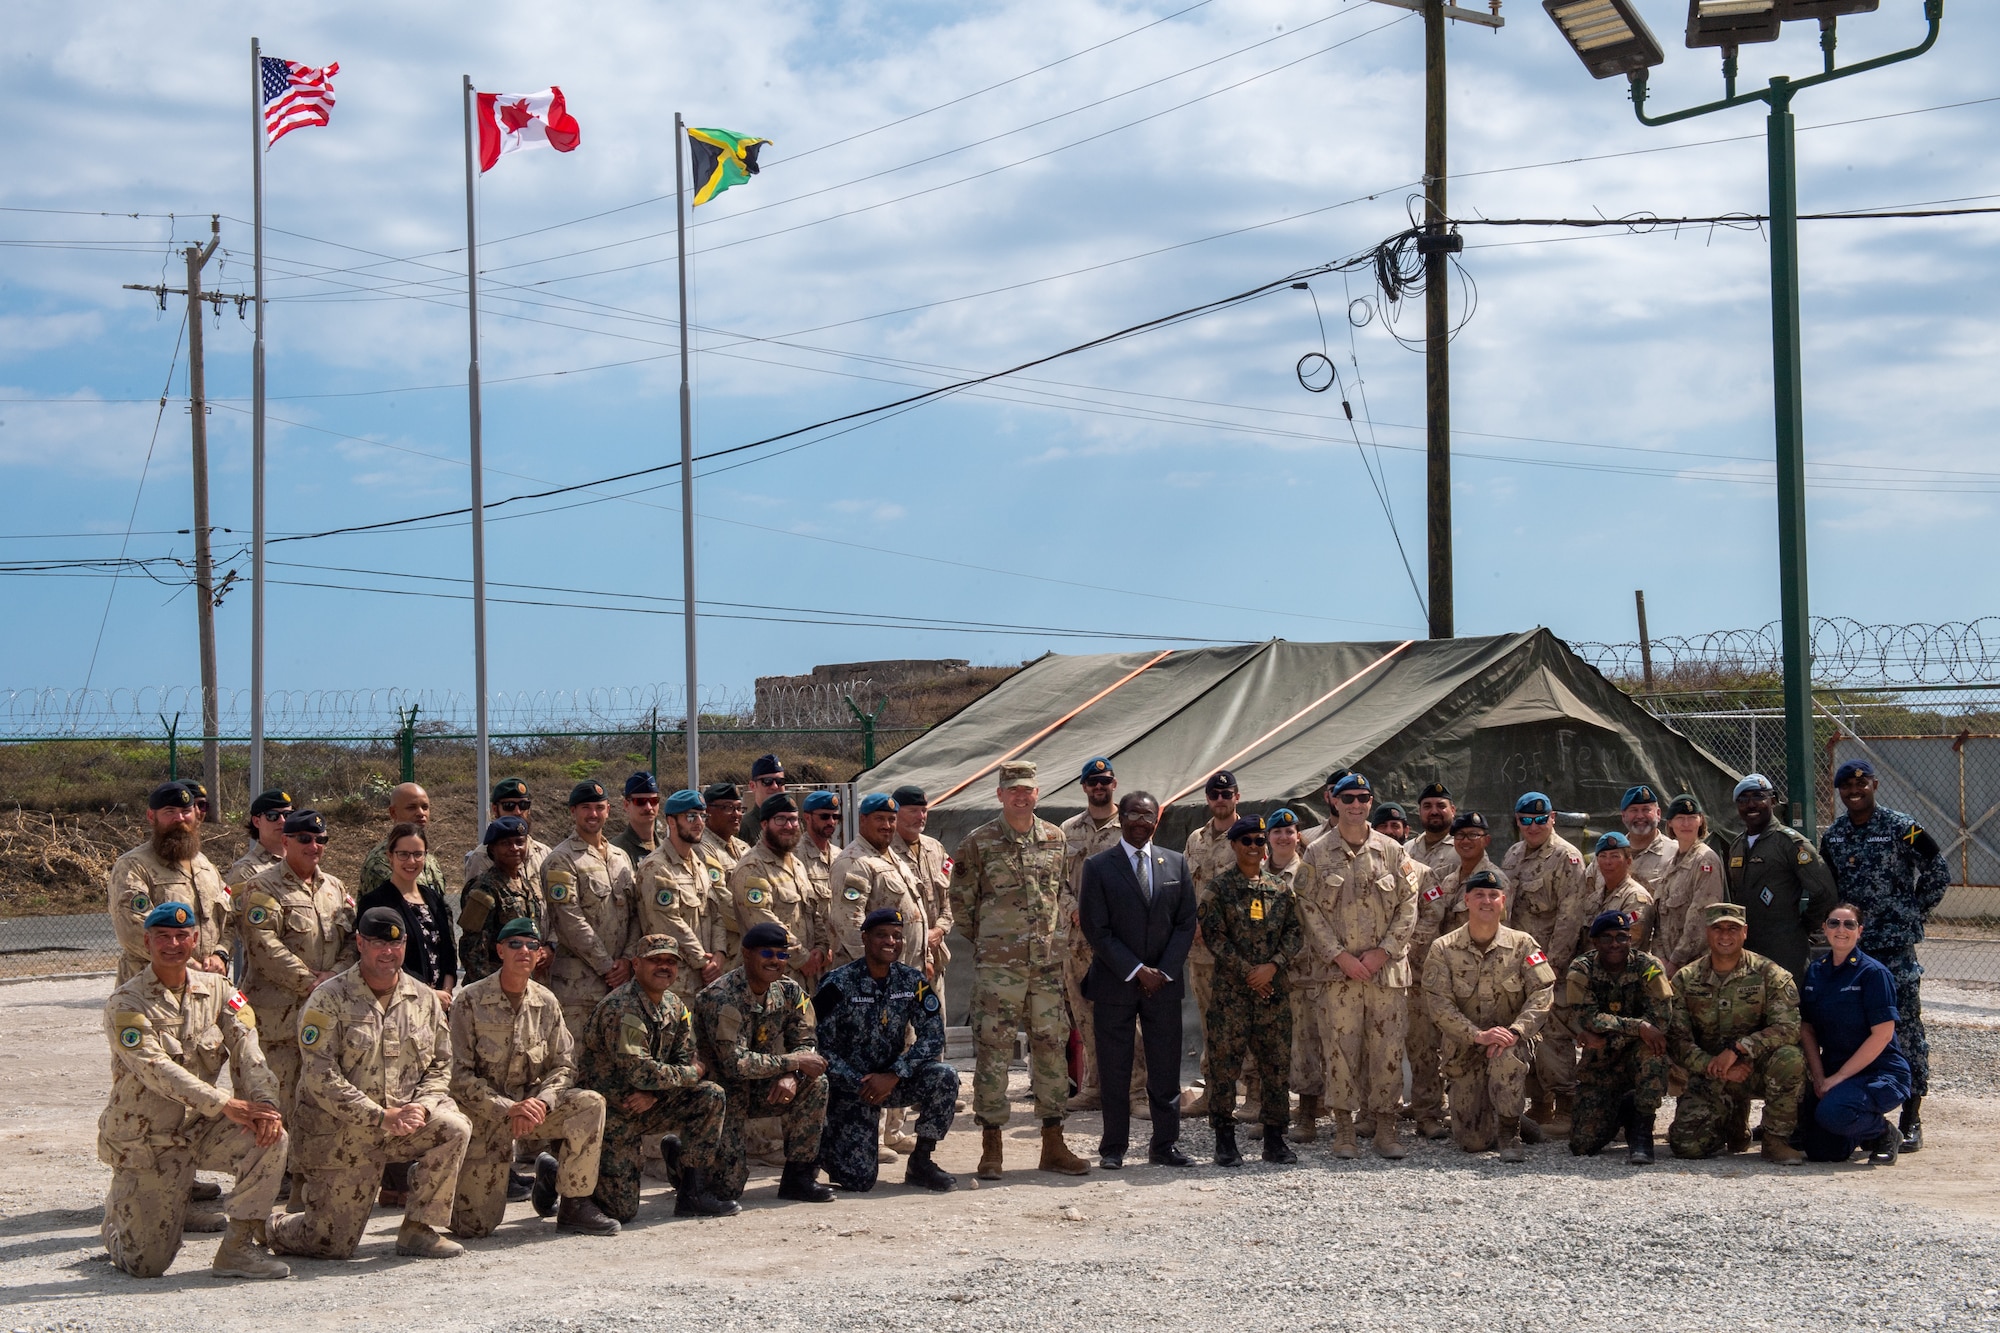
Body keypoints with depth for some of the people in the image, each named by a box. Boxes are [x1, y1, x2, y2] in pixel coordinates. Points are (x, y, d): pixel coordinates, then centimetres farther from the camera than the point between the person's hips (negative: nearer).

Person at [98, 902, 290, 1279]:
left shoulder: (217, 989, 3)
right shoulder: (126, 1003, -12)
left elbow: (246, 1051, -7)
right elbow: (156, 1069, -24)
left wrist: (263, 1102, -26)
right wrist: (226, 1104, -32)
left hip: (202, 1127, 4)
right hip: (145, 1140, -4)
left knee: (271, 1138, -25)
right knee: (148, 1266, -5)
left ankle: (239, 1247, -11)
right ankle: (118, 1217, 31)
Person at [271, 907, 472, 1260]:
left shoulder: (425, 1000, 6)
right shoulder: (329, 1000, -10)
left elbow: (440, 1066, 10)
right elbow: (320, 1077, -17)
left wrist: (420, 1108, -12)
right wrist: (382, 1116, -23)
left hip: (403, 1123, 4)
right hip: (338, 1134, -4)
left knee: (454, 1127, -24)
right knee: (333, 1246, -6)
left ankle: (418, 1230, -10)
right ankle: (274, 1228, 28)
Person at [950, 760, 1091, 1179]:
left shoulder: (1057, 840, 9)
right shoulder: (979, 842, -3)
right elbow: (961, 902, 4)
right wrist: (989, 941, 8)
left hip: (1048, 962, 4)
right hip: (996, 966, -4)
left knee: (1051, 1045, 6)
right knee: (993, 1049, -3)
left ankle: (1053, 1144, 14)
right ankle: (991, 1148, 4)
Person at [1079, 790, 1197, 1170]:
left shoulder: (1176, 864, 9)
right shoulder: (1098, 867, -1)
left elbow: (1186, 922, 7)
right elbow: (1095, 929, -6)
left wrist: (1164, 971, -5)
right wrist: (1136, 970, -11)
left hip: (1164, 982, 3)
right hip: (1114, 982, -3)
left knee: (1165, 1068, 4)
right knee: (1114, 1070, 1)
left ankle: (1165, 1145, 13)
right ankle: (1114, 1147, 9)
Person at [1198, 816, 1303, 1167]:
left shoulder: (1280, 888, 11)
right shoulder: (1219, 887, 2)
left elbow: (1295, 932, 6)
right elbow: (1214, 935, -5)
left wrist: (1272, 966, -10)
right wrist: (1247, 972, -11)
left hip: (1275, 989, 3)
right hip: (1231, 989, -3)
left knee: (1277, 1062, 4)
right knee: (1224, 1063, -3)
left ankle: (1275, 1138, 13)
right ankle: (1225, 1140, 4)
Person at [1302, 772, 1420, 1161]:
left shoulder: (1392, 851, 7)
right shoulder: (1317, 854, 4)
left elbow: (1409, 906, 4)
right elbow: (1309, 910, 0)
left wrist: (1383, 952, -6)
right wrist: (1340, 955, -10)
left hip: (1388, 967, 1)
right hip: (1339, 968, -1)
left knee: (1388, 1047, 1)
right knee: (1341, 1046, -2)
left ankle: (1385, 1128, 8)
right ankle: (1343, 1129, 6)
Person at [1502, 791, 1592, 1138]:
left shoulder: (1567, 858, -9)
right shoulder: (1513, 856, 15)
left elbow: (1570, 917, -14)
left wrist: (1552, 964, -18)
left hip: (1552, 964, -8)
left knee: (1553, 1034, -11)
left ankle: (1565, 1107, -6)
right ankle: (1540, 1105, 18)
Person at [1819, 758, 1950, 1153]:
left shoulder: (1902, 828, -6)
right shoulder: (1832, 836, 10)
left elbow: (1938, 874, -1)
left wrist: (1912, 917, 0)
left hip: (1895, 946, -5)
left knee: (1905, 1028, -4)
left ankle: (1912, 1121, 0)